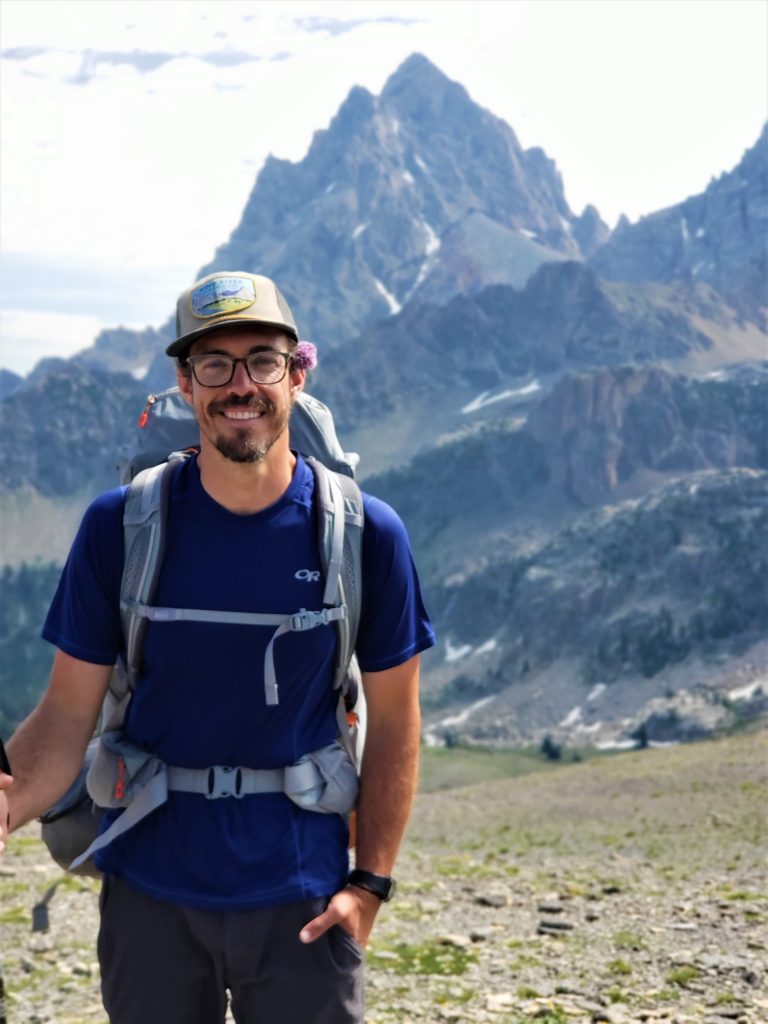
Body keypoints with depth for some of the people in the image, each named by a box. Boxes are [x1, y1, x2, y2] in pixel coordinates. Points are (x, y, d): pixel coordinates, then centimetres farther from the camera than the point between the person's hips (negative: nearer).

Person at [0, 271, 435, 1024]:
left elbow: (392, 721, 1)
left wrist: (369, 884, -3)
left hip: (301, 903, 0)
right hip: (150, 895, 1)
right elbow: (68, 712, -4)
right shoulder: (120, 528, -6)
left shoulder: (365, 535, -6)